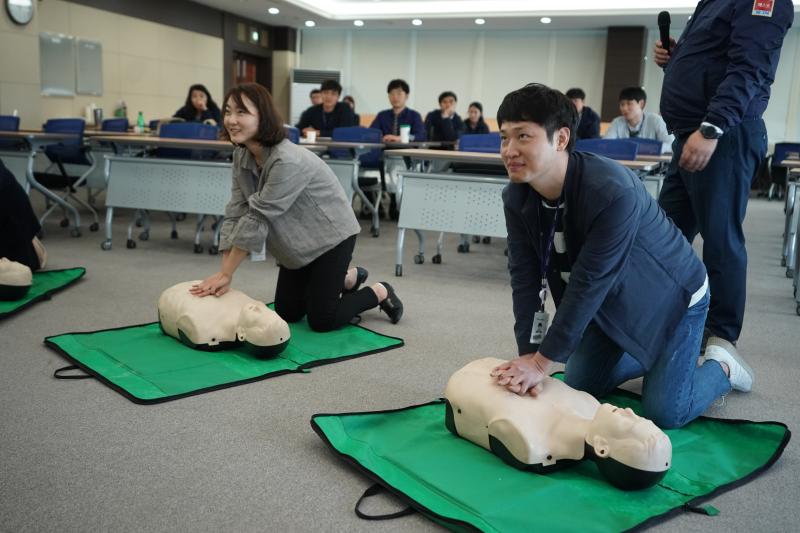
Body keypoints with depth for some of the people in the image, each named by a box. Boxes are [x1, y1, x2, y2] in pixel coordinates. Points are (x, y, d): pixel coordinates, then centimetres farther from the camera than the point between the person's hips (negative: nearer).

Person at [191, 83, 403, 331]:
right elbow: (235, 213, -10)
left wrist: (226, 273, -26)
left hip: (329, 235, -7)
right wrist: (223, 275, -16)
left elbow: (257, 217, -32)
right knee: (287, 313, 13)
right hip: (298, 244, 8)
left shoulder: (288, 161, -34)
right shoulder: (242, 155, -8)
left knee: (321, 320, -5)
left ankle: (380, 293, 19)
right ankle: (348, 277, 34)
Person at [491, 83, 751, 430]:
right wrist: (528, 355, -25)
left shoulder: (613, 191, -38)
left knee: (664, 412, -7)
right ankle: (648, 358, 34)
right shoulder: (517, 198, -17)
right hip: (610, 301, 6)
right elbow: (525, 279, -16)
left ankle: (721, 368, 24)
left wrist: (543, 362, -31)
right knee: (578, 388, 8)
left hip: (670, 296, -6)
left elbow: (588, 283, -35)